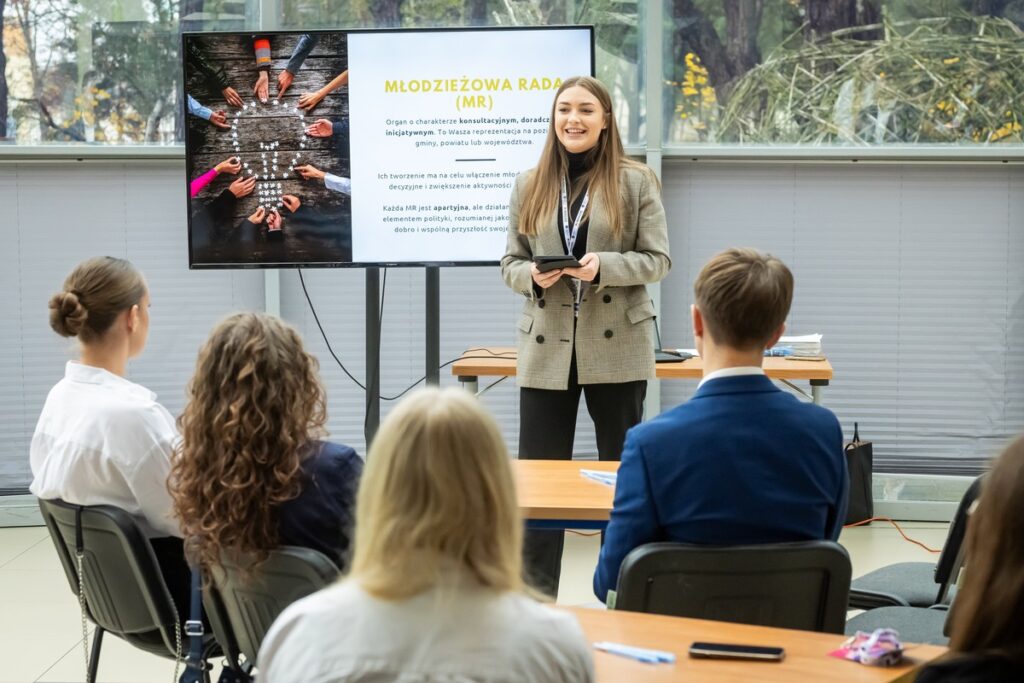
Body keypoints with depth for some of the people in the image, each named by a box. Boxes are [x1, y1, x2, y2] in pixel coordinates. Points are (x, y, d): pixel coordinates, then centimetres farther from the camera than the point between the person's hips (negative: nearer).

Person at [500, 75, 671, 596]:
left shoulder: (635, 181, 0)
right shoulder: (529, 185, 9)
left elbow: (657, 259, -2)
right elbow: (510, 263, 10)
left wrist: (603, 266, -18)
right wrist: (534, 275, -13)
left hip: (617, 346, -2)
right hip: (547, 346, 2)